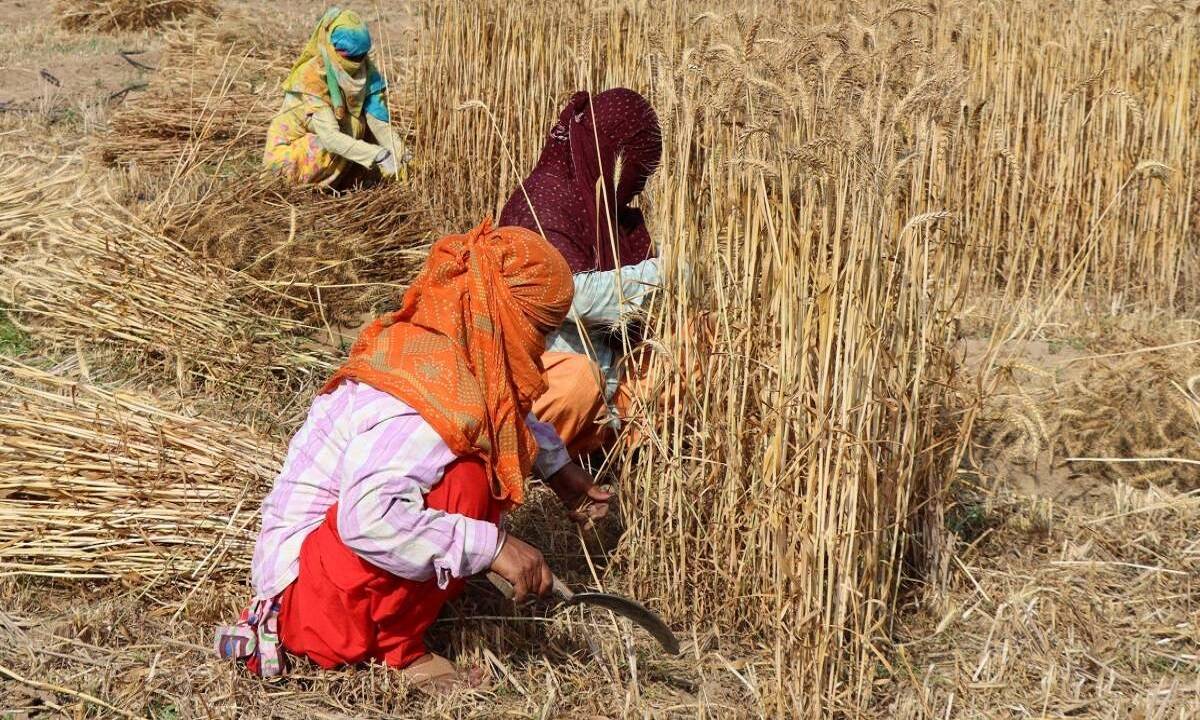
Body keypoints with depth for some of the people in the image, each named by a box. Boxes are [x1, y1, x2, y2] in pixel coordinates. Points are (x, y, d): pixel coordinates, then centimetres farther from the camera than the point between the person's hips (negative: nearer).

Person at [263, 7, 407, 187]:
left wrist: (399, 154, -32)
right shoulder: (311, 76, -29)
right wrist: (377, 155, -45)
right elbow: (330, 136, -38)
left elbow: (378, 118, -18)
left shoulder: (363, 69, -13)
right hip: (288, 147, -6)